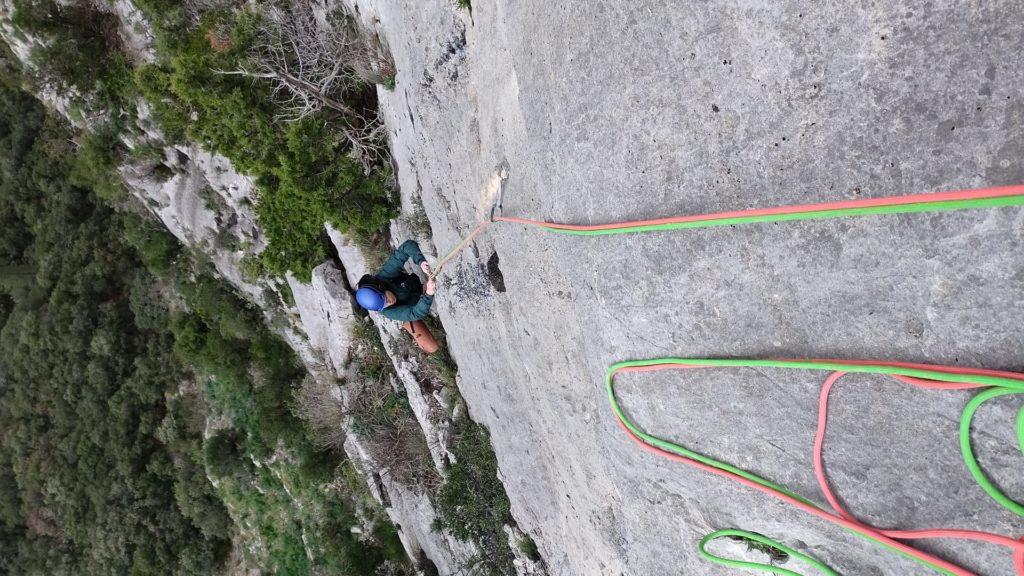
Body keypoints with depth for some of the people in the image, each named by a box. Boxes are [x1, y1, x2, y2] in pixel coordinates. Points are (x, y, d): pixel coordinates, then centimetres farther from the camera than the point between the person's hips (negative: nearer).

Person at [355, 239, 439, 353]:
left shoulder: (386, 274, -36)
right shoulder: (388, 312, -38)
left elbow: (408, 245, -36)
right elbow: (417, 313, -45)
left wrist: (421, 262, -53)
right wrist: (428, 293, -64)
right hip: (409, 313, -3)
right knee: (431, 348, -11)